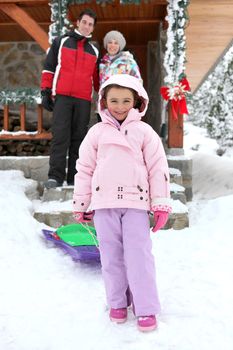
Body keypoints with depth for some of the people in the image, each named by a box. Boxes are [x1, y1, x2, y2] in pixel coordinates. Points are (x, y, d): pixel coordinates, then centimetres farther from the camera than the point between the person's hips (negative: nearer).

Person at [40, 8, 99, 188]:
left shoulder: (94, 51, 19)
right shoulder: (61, 42, 11)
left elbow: (96, 78, 22)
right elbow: (49, 68, 7)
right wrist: (45, 92, -1)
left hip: (84, 100, 3)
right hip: (62, 96, -3)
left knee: (79, 138, 1)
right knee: (60, 135, -10)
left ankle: (75, 177, 5)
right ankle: (56, 176, -10)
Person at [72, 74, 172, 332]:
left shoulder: (144, 132, 6)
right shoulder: (97, 132, 9)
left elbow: (158, 168, 4)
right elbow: (84, 168, 11)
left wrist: (161, 204, 0)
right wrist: (80, 204, 10)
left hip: (136, 203, -2)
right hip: (104, 204, 2)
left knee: (139, 256, -3)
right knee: (111, 256, 8)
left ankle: (146, 309, 8)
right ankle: (117, 303, 24)